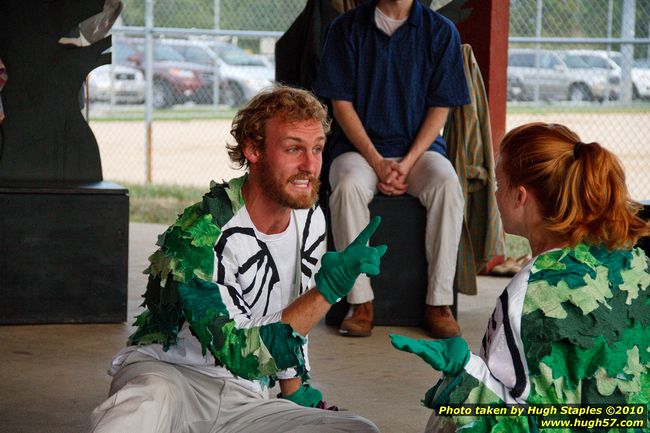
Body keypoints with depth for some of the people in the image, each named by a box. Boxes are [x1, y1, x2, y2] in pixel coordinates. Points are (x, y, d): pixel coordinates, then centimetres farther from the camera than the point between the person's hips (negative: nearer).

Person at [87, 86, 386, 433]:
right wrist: (328, 288, -27)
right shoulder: (199, 234, -20)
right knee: (152, 398, -44)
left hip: (245, 401, 9)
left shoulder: (309, 220, 4)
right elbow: (241, 355, -25)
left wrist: (296, 392, 20)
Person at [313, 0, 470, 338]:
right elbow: (342, 103, 0)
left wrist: (407, 163, -12)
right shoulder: (346, 28, 2)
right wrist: (377, 162, -13)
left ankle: (439, 303, -25)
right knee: (349, 186, -34)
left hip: (419, 145, 1)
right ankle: (360, 303, -26)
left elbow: (440, 109, 2)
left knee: (447, 184, -32)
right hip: (360, 145, 0)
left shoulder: (441, 31, 3)